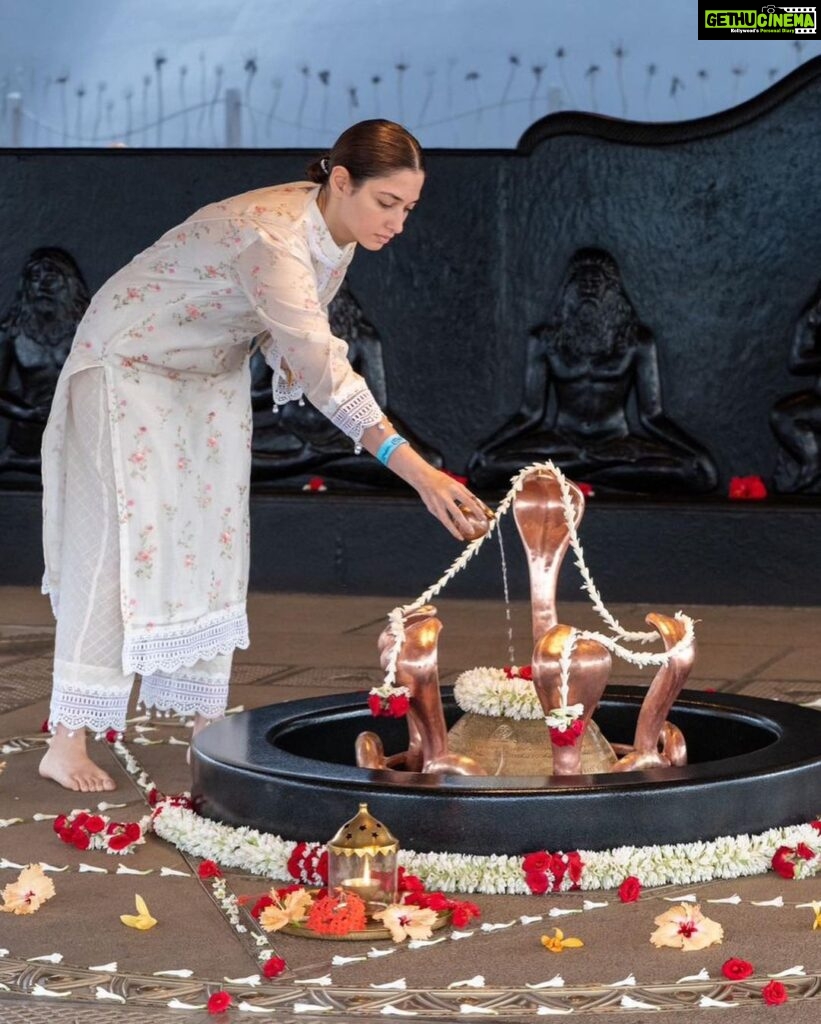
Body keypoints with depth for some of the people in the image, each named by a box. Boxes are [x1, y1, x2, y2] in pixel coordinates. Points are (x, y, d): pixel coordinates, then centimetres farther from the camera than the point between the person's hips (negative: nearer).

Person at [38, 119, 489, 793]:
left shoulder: (335, 233, -9)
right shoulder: (273, 238, -37)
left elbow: (303, 345, 6)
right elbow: (323, 369, -46)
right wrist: (422, 475, -52)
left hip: (210, 375, 8)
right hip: (129, 364, -8)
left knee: (212, 544, 6)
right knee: (124, 541, -10)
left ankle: (203, 722, 12)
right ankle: (67, 743, -6)